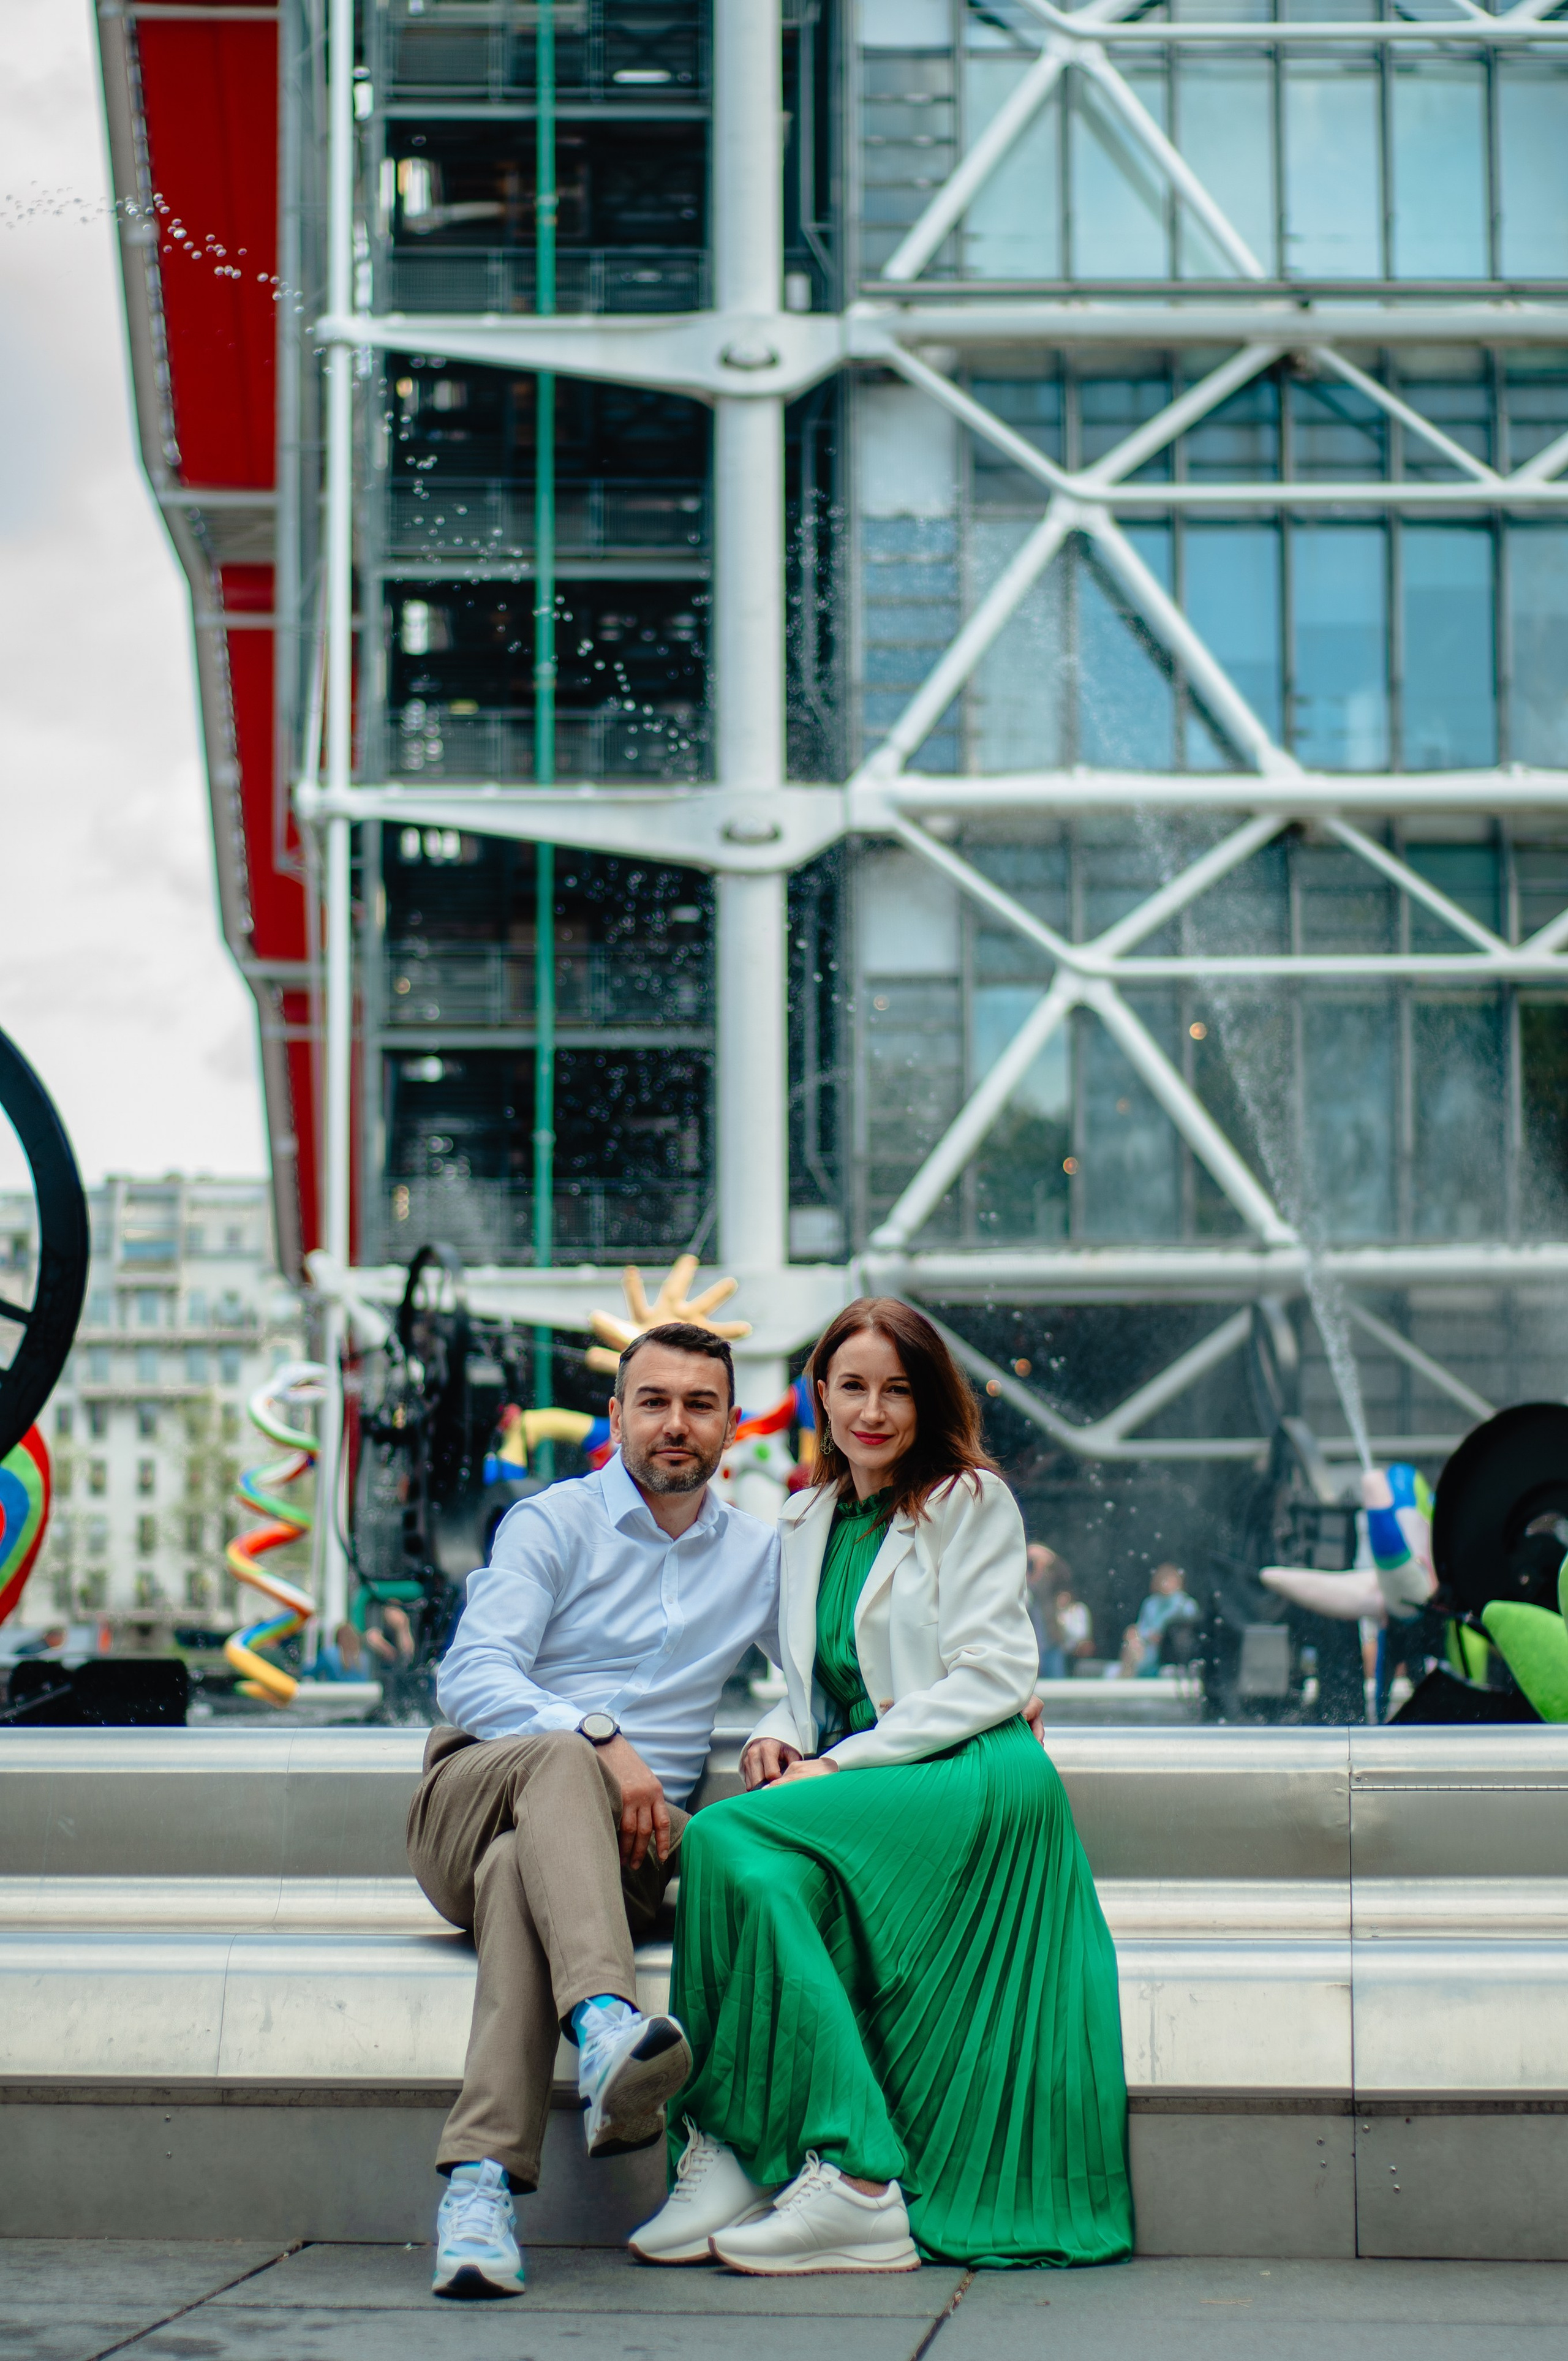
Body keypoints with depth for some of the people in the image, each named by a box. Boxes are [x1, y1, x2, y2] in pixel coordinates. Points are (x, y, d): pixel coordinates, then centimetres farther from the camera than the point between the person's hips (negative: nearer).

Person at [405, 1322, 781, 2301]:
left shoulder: (757, 1556, 18)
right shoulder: (553, 1524, 4)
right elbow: (471, 1678, -10)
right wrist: (600, 1740, -25)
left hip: (630, 1838, 2)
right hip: (470, 1801, -2)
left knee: (520, 1871, -36)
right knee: (556, 1759, -39)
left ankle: (482, 2182, -50)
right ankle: (606, 2024, -63)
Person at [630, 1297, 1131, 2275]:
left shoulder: (971, 1501, 3)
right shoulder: (809, 1524, 22)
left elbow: (992, 1676, -6)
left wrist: (840, 1763, -13)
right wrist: (779, 1737, 1)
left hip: (976, 1780, -5)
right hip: (866, 1788, 5)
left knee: (729, 1836, -29)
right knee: (765, 1874, -31)